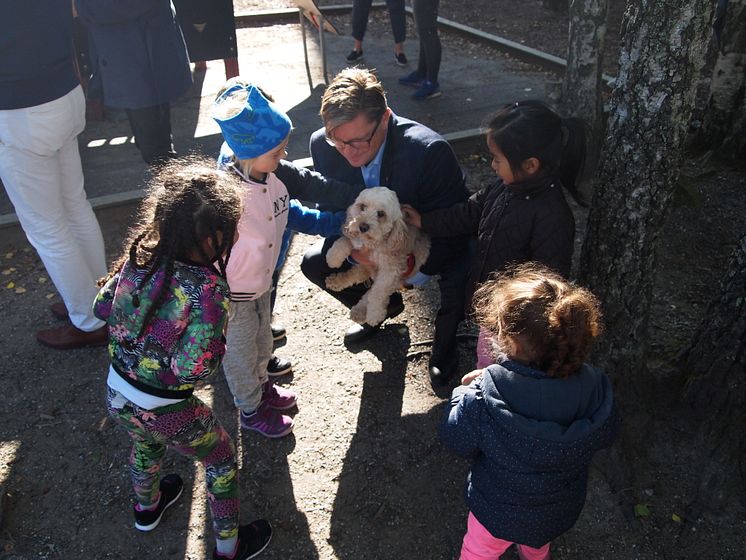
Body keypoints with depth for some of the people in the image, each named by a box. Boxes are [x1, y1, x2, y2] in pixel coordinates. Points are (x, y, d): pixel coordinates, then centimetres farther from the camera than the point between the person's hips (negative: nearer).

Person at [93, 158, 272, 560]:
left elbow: (102, 307, 2)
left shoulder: (139, 255, -12)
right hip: (166, 413, -6)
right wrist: (219, 345, -13)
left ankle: (147, 507, 66)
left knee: (146, 443, 38)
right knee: (222, 462, 22)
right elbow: (191, 370, -32)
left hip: (116, 396, 6)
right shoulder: (208, 291, -30)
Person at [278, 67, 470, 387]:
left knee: (459, 283, -32)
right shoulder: (324, 145, -21)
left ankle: (444, 341, 6)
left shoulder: (430, 150, -35)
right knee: (314, 262, -7)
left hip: (431, 241, -4)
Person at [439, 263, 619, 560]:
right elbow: (605, 436, -8)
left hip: (499, 512, -3)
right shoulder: (594, 389, -28)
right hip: (561, 512, 3)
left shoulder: (485, 398, -39)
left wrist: (465, 391, -7)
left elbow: (456, 440, -20)